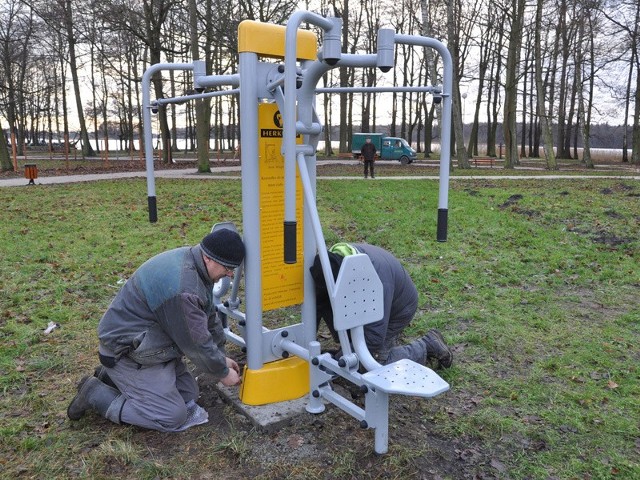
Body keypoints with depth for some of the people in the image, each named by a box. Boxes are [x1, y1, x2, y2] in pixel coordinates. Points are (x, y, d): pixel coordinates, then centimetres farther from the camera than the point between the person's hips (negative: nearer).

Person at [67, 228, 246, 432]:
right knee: (173, 417, -7)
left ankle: (111, 376, 19)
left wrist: (222, 356, 14)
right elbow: (196, 343, -23)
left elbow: (209, 315, 11)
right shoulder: (181, 288, -33)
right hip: (127, 351, -10)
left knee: (189, 393, 11)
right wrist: (223, 372, -6)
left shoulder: (190, 261, -1)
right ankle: (95, 394, 2)